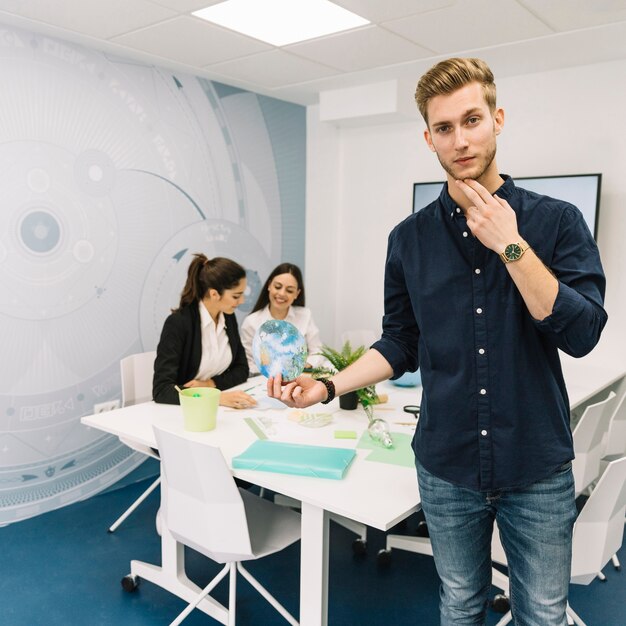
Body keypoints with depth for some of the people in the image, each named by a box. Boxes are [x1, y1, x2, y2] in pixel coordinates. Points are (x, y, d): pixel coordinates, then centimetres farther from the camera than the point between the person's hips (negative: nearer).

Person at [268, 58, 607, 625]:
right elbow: (401, 344, 5)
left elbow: (582, 333, -15)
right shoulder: (410, 238, 0)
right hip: (446, 469, 2)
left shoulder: (556, 221, -5)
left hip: (538, 470, -1)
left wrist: (511, 246, -21)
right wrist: (329, 386, -8)